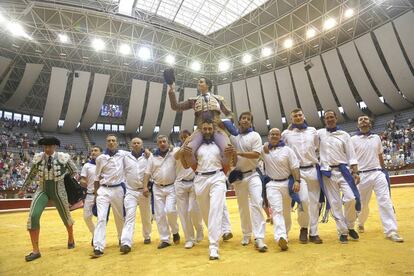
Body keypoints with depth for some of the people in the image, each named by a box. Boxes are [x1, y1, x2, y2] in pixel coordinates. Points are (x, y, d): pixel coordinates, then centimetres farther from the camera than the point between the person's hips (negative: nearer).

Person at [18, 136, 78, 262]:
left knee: (66, 216, 14)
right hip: (42, 191, 2)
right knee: (33, 216, -18)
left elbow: (74, 172, -1)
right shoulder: (38, 158, -8)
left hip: (59, 192, -1)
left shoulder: (63, 158, -16)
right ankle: (36, 250, -2)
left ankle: (71, 238, 44)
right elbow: (31, 175, 9)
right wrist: (23, 189, 17)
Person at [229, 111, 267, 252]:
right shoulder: (232, 135, 5)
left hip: (252, 175, -3)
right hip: (238, 176, 3)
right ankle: (246, 234, 28)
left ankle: (259, 238, -12)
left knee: (256, 204, -15)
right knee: (243, 207, 12)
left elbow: (256, 154, -14)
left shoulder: (255, 135, -3)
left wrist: (239, 153, -23)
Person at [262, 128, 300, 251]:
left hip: (287, 183, 1)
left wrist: (297, 181, -16)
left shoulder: (287, 150, -2)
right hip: (272, 184, -1)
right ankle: (281, 237, -27)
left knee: (286, 212, 13)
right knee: (277, 210, -15)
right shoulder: (263, 150, 2)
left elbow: (294, 167, -5)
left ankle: (285, 235, 31)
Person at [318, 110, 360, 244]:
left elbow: (351, 155, 4)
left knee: (351, 199, -12)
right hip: (328, 173, 0)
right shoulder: (320, 133, 7)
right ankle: (343, 232, 16)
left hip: (343, 171, 0)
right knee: (335, 203, 3)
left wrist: (355, 172, -4)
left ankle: (350, 227, 14)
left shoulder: (344, 135, 6)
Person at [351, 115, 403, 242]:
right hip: (362, 175, -3)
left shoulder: (376, 138, 10)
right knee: (362, 204, 9)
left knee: (385, 201, -6)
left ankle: (391, 231, -2)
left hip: (378, 173, 3)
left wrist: (384, 171, 16)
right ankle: (361, 224, 34)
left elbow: (380, 156, 17)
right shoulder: (353, 140, -3)